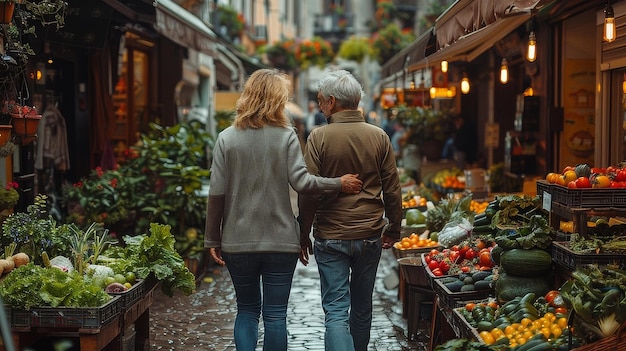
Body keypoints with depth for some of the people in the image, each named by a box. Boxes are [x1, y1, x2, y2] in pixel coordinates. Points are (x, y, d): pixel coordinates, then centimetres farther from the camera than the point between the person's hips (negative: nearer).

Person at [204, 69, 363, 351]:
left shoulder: (227, 138, -1)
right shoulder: (286, 136, -6)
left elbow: (216, 193, -3)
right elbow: (301, 182, -15)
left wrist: (213, 239, 4)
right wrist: (339, 184, -2)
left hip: (238, 242, 2)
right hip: (280, 242, -1)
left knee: (247, 309, 16)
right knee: (275, 315, 6)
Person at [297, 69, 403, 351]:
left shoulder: (319, 137, -10)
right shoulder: (378, 137, -1)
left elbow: (308, 191, -9)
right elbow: (392, 189, 4)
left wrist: (304, 234, 1)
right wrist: (394, 228, 16)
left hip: (331, 237, -3)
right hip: (370, 236, 4)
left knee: (336, 311, -2)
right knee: (362, 308, 18)